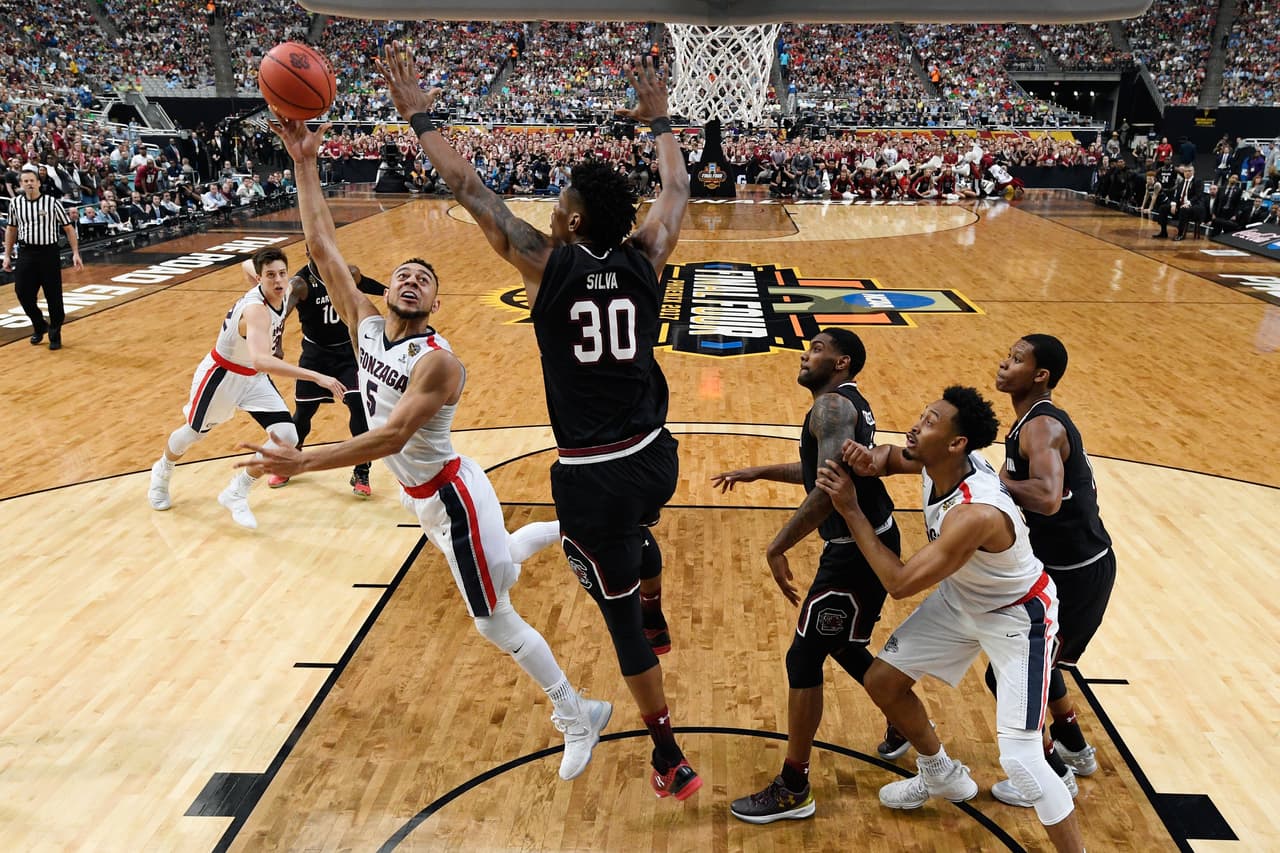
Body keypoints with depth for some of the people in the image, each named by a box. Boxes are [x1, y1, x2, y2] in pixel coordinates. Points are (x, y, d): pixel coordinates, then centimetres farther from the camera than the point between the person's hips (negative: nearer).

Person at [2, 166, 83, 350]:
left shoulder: (52, 202, -5)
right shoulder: (15, 203, 5)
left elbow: (69, 228, -1)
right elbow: (11, 229, 16)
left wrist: (75, 253, -8)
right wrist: (7, 255, 13)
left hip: (49, 253, -3)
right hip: (26, 254, 3)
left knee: (54, 296, 0)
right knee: (23, 293, 0)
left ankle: (55, 334, 15)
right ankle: (40, 326, 24)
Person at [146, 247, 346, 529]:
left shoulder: (286, 293, -13)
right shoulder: (256, 309, -38)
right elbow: (261, 360, -56)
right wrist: (315, 376, -62)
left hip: (254, 377, 6)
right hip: (222, 375, -6)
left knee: (286, 437, -9)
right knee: (193, 433, 18)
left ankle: (236, 494, 11)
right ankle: (162, 473, 53)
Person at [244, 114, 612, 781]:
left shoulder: (436, 361, -27)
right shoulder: (365, 325, -6)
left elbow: (392, 436, -36)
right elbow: (322, 248, -6)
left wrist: (304, 462, -41)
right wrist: (305, 164, -11)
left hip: (449, 495, -8)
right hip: (421, 493, 8)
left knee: (495, 621, 1)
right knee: (495, 564, 31)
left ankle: (579, 717, 17)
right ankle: (564, 530, 57)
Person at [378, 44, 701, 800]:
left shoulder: (549, 264, -12)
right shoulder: (645, 259, -2)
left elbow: (473, 192, -4)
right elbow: (678, 191, 17)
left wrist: (420, 117, 7)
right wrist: (660, 120, 30)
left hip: (592, 475, -4)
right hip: (654, 455, 5)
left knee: (620, 613, 11)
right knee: (637, 529, 41)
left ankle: (672, 761, 22)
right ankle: (656, 619, 60)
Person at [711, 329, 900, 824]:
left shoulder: (832, 406, -17)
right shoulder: (851, 405, 14)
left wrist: (778, 547, -25)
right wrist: (759, 472, 24)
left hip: (855, 552, -10)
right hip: (874, 541, 10)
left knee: (803, 659, -2)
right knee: (845, 648, 26)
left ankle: (793, 791, 9)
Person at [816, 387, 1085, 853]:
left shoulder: (975, 514, -40)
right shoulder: (937, 461, -17)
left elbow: (900, 582, -35)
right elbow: (893, 455, 7)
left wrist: (850, 509, -31)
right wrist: (870, 458, -19)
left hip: (1017, 617, -8)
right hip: (961, 599, 8)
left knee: (1019, 758, -14)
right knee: (882, 680, 11)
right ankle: (941, 774, 37)